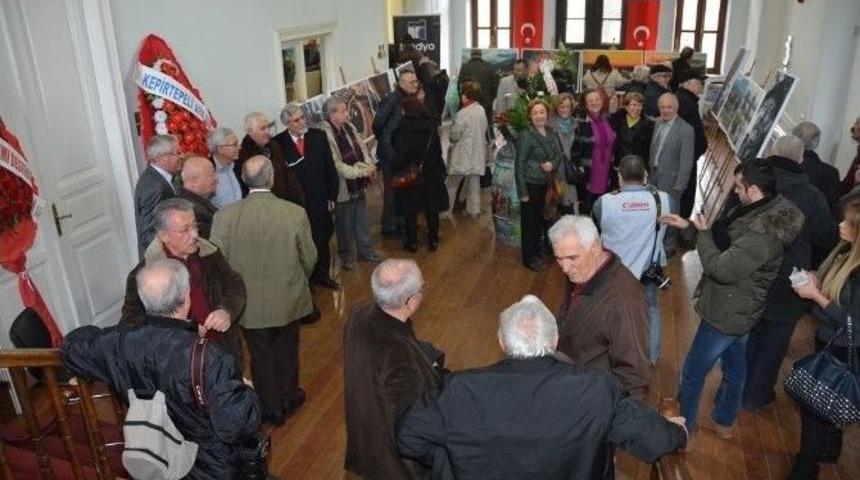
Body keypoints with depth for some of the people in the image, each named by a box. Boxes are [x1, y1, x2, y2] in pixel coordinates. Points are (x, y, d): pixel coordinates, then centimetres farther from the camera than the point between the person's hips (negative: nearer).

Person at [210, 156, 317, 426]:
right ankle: (288, 398, 43)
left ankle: (271, 408, 36)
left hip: (250, 303, 0)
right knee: (286, 350, 23)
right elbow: (309, 258, -8)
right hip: (288, 299, 0)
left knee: (261, 355, 19)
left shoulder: (224, 217, -18)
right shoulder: (295, 213, -19)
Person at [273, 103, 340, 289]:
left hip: (320, 200, 3)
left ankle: (322, 274, 33)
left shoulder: (318, 136, 1)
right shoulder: (278, 143, -8)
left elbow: (330, 169, 3)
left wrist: (332, 196, 1)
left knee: (323, 239, 14)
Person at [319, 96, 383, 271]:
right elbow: (336, 165, -25)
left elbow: (362, 148, 8)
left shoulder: (349, 126, 2)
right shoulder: (325, 134, -22)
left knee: (362, 221, 20)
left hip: (358, 184, 7)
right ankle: (346, 256, 30)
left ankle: (365, 250, 38)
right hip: (343, 188, -7)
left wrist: (370, 167, -8)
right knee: (345, 224, 11)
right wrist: (361, 171, -23)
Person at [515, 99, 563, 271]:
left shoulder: (551, 132, 3)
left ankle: (538, 248, 37)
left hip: (547, 184, 6)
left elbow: (559, 153, 11)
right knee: (530, 220, 5)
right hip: (532, 184, -6)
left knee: (542, 217, 18)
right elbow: (519, 165, -15)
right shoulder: (526, 136, -16)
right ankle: (529, 257, 18)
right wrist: (522, 191, -16)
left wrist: (553, 164, -13)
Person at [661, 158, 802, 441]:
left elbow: (722, 268, -33)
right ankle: (724, 422, 45)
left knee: (693, 373, 8)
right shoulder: (764, 211, -2)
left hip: (727, 314, -10)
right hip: (742, 310, 10)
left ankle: (684, 425, 27)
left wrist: (702, 233, -19)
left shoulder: (763, 232, -33)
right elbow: (724, 240, 8)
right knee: (735, 369, 26)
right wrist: (688, 226, 0)